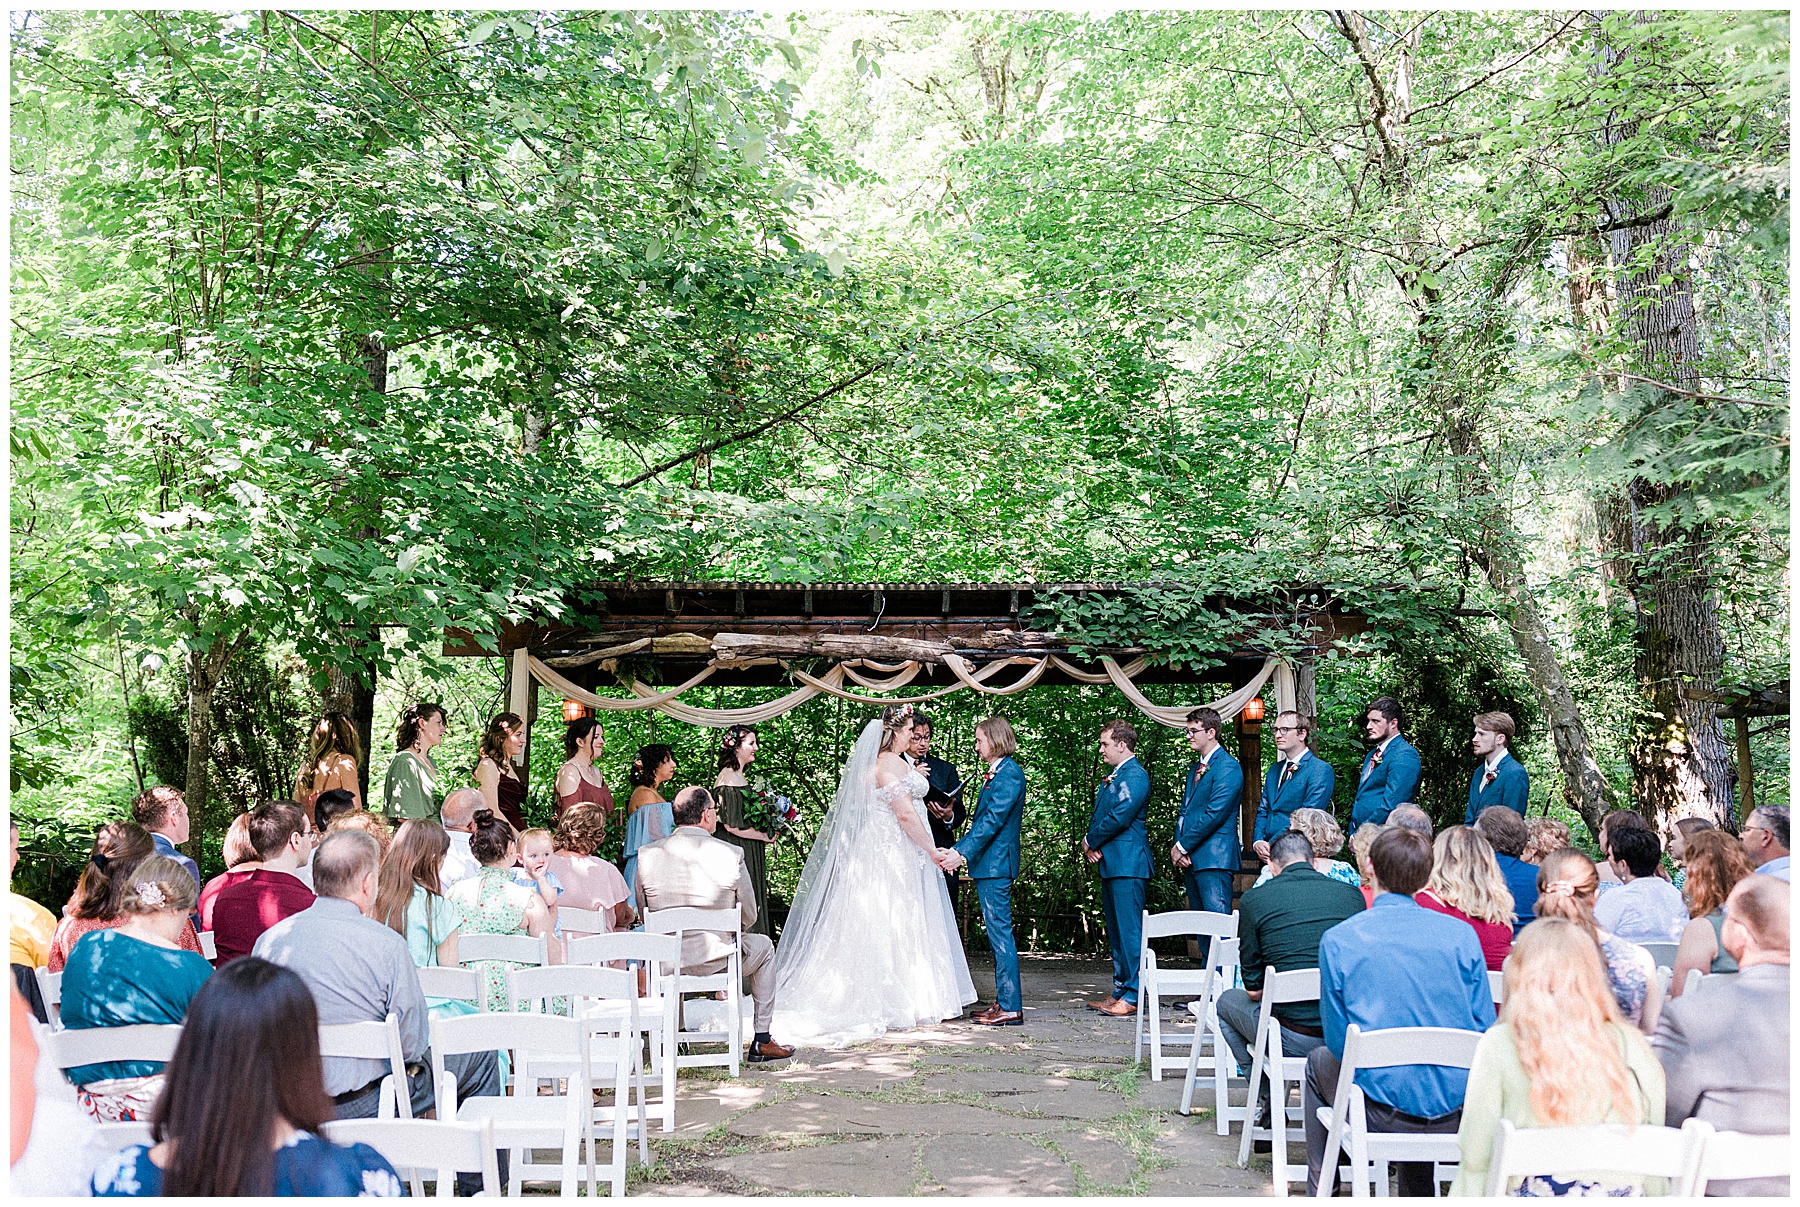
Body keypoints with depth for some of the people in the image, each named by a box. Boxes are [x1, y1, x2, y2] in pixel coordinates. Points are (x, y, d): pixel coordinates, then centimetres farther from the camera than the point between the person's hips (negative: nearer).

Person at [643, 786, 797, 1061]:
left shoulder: (647, 854, -5)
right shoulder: (731, 854, -12)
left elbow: (644, 915, 6)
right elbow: (748, 916, -1)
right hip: (715, 960, -3)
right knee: (763, 946, 28)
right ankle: (762, 1042, 29)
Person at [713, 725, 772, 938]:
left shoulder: (740, 778, 13)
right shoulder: (728, 780, -16)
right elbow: (733, 826, -19)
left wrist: (767, 833, 10)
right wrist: (765, 836, -9)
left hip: (749, 853, 10)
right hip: (736, 851, -10)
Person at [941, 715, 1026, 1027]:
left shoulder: (1009, 773, -13)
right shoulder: (996, 773, 17)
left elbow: (993, 820, -20)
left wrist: (963, 853, -23)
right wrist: (955, 850, 13)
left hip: (996, 863, -10)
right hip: (988, 864, 10)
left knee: (1000, 932, -9)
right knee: (996, 933, 12)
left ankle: (1010, 1007, -6)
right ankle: (1003, 1001, 18)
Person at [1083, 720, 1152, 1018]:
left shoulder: (1135, 775, -11)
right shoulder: (1111, 778, 20)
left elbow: (1119, 817, -19)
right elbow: (1100, 816, 20)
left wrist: (1090, 841, -7)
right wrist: (1090, 846, 2)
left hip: (1128, 865, -10)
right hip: (1110, 864, 10)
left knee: (1130, 931, -7)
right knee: (1115, 932, 13)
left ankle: (1131, 997, -4)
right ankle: (1119, 992, 19)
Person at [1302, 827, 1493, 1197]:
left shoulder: (1337, 940, -8)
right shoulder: (1461, 934, -4)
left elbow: (1338, 1040, -3)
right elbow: (1484, 1026, 1)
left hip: (1381, 1111, -3)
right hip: (1459, 1115, 3)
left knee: (1318, 1063, 31)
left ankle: (1319, 1190, 38)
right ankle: (1416, 1193, 49)